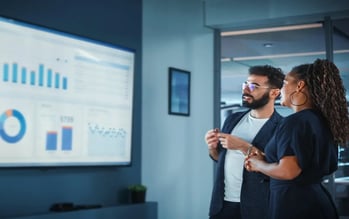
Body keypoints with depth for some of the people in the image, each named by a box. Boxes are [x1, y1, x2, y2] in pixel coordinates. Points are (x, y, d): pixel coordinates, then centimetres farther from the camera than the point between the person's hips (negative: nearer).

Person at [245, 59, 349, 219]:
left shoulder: (295, 122, -17)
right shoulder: (321, 120, 10)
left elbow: (287, 171, -25)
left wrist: (258, 165, -6)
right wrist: (264, 161, 14)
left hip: (293, 202, -9)